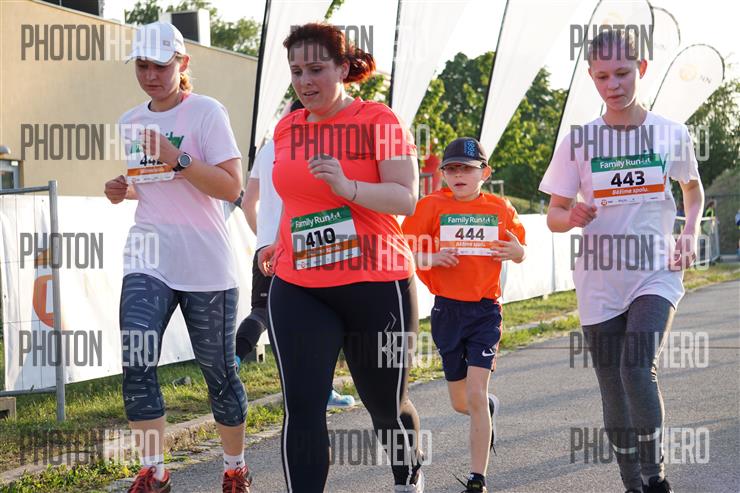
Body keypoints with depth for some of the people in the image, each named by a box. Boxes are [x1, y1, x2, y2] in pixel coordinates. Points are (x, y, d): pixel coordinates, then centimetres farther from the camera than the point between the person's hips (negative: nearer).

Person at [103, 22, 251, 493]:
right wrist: (123, 190, 5)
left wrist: (177, 159, -23)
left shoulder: (206, 112, -7)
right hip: (147, 262, 4)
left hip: (206, 263, -4)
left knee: (219, 370, 5)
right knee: (137, 364, -13)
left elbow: (231, 187, -14)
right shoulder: (131, 122, 11)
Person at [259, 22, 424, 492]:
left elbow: (406, 197, -15)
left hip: (376, 284, -4)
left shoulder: (378, 121, -7)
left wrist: (347, 187, -29)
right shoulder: (287, 128, 10)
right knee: (302, 406, -7)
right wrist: (280, 245, 12)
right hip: (297, 289, 4)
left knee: (386, 404, 11)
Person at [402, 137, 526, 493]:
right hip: (447, 309, 1)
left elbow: (519, 253, 16)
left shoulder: (501, 209, 2)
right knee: (460, 403, 12)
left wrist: (516, 251, -7)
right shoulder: (432, 206, -2)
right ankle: (490, 409, 48)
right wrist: (433, 258, -20)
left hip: (486, 310, -1)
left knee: (475, 396, -13)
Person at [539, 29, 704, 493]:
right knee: (614, 390, 5)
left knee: (638, 369, -22)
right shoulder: (579, 140, -2)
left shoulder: (672, 134, -1)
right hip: (600, 283, 2)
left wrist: (690, 233, 3)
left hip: (657, 275, -2)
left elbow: (693, 186, 19)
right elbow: (554, 214, 3)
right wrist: (572, 216, -20)